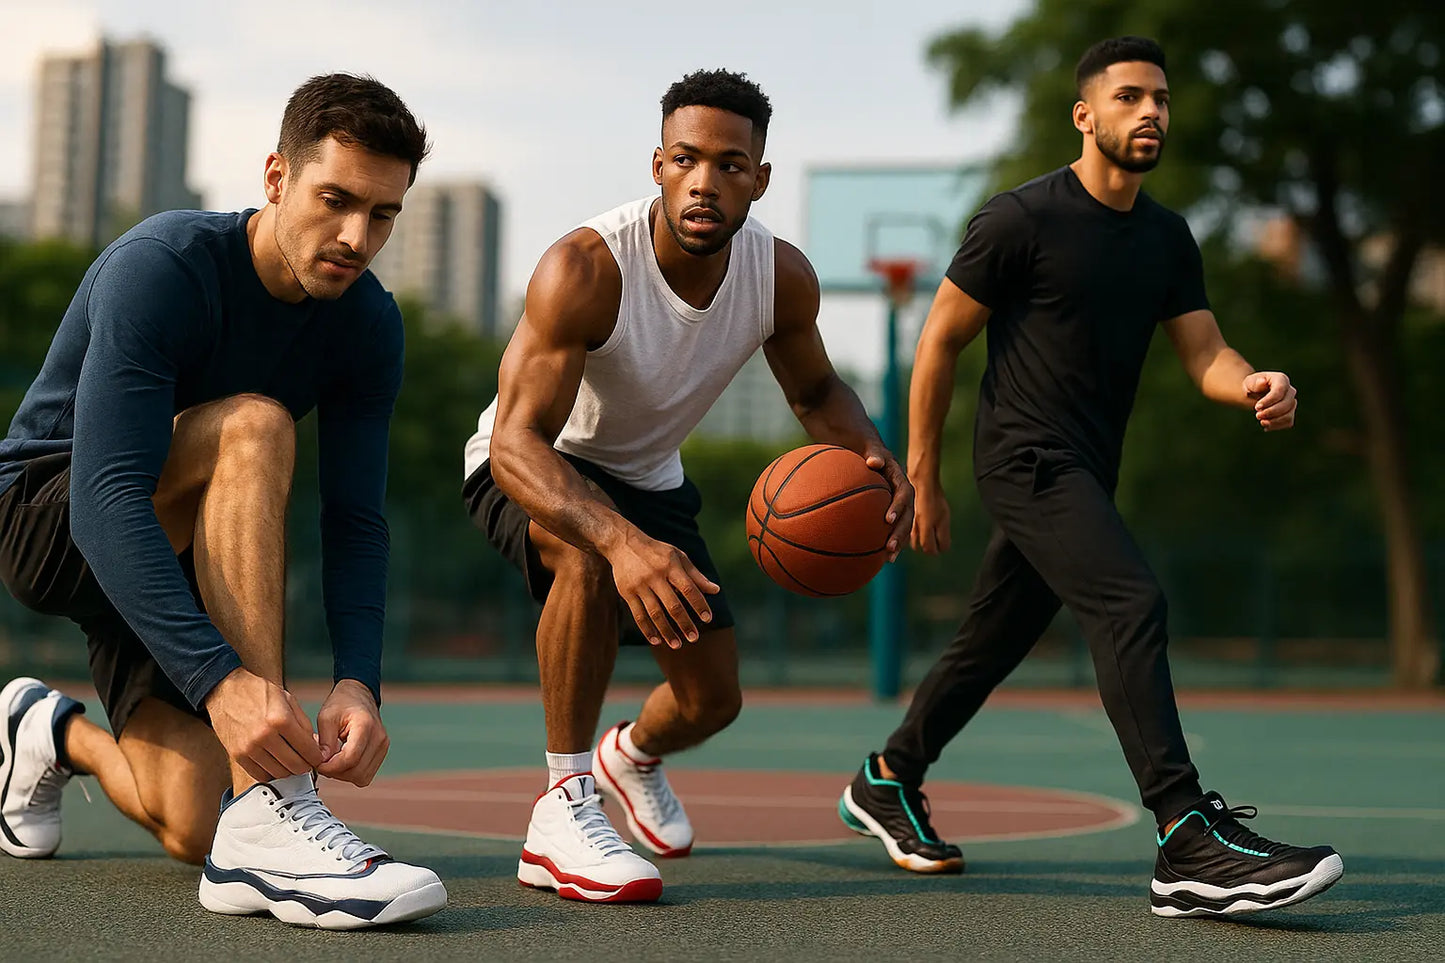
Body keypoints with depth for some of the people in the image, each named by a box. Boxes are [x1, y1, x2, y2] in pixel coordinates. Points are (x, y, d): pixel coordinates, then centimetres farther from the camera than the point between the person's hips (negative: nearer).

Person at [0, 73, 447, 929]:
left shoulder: (369, 324, -9)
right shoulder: (159, 266, -27)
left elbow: (355, 522, -12)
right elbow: (106, 501, -37)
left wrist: (359, 683, -30)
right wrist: (221, 677, -48)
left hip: (171, 555, 6)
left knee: (190, 832, -8)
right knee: (251, 428, -34)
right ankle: (265, 821, -40)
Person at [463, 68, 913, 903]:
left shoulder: (784, 277, -19)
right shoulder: (584, 269, -36)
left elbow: (815, 389, 2)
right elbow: (516, 444, -42)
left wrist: (873, 453, -22)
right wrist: (623, 539, -60)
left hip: (650, 478, 6)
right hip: (531, 470, -5)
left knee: (713, 699, 6)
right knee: (591, 550, -40)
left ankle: (632, 755, 46)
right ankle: (564, 810, -28)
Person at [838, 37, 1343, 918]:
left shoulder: (1167, 237, 11)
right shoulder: (1021, 220, -10)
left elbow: (1205, 353, 5)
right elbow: (940, 343, -5)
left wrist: (1256, 386, -19)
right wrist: (922, 479, -5)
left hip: (1087, 473, 8)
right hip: (1028, 458, -8)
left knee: (994, 643, 17)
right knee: (1133, 605, -25)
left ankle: (886, 782, 37)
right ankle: (1192, 847, -31)